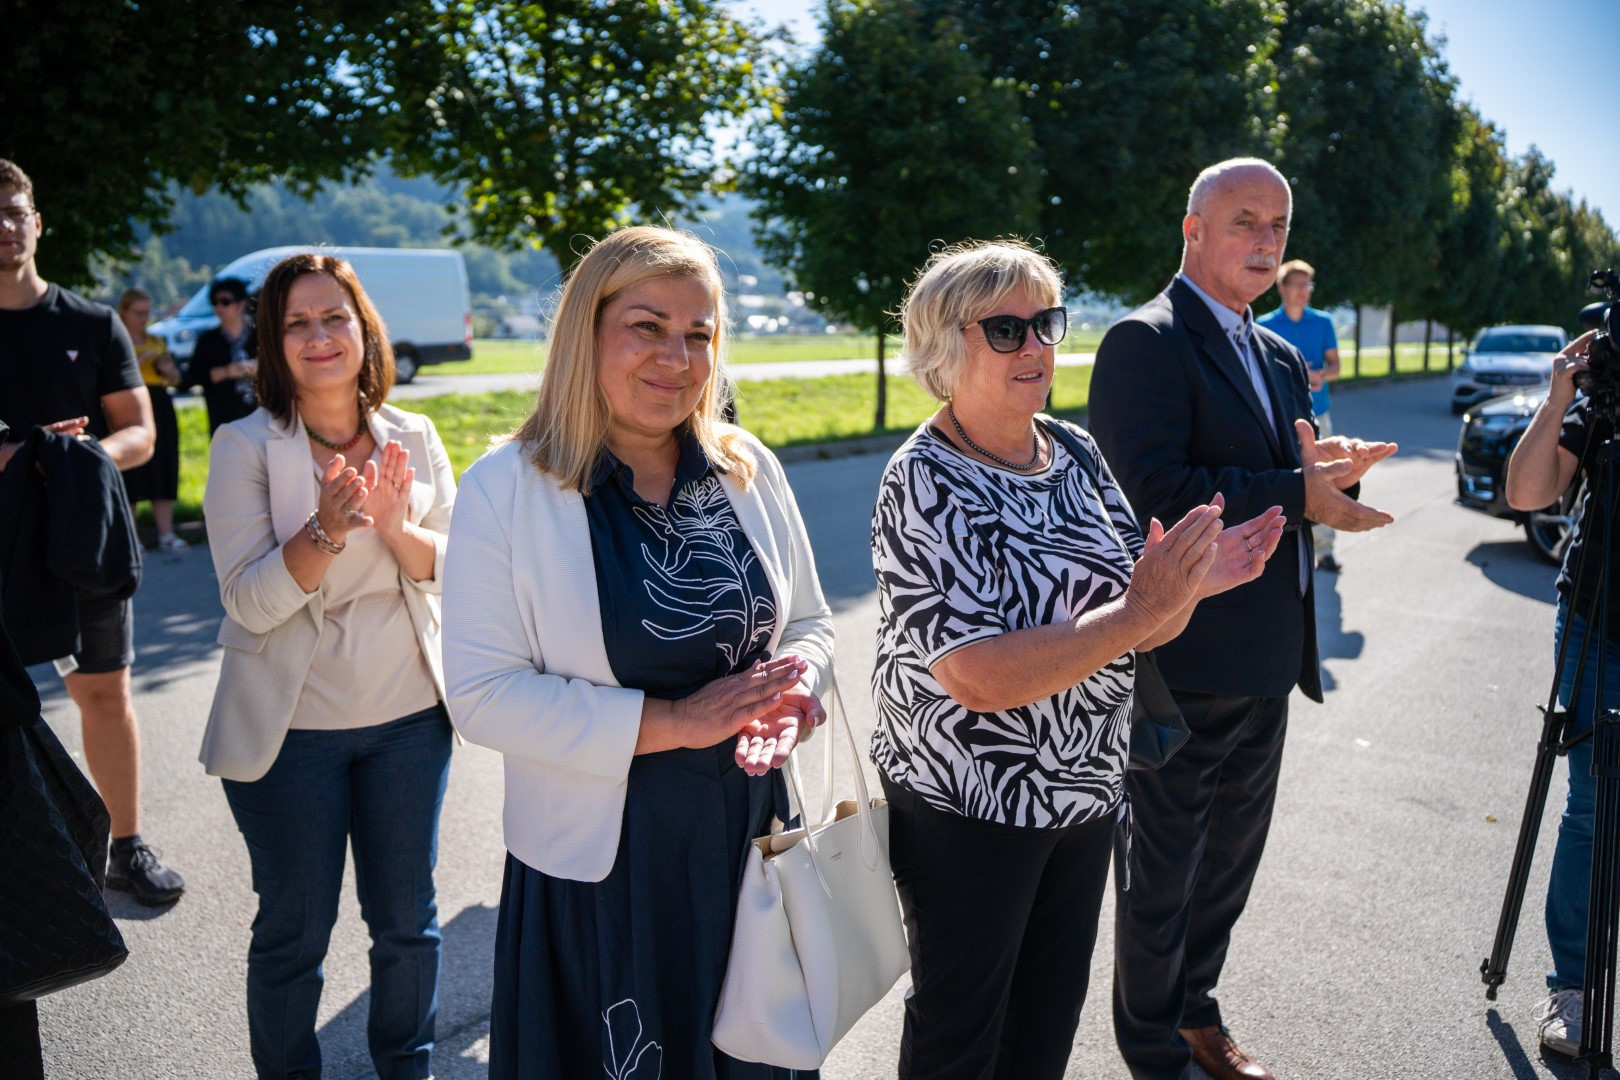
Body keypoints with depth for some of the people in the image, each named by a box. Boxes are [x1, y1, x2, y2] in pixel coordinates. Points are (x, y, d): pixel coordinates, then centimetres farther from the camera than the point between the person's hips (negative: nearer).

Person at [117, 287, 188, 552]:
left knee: (164, 473, 3)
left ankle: (166, 534, 6)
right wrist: (138, 360, -19)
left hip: (160, 410, 5)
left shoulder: (157, 342, 17)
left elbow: (176, 380, 17)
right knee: (131, 475, -5)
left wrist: (168, 369, -3)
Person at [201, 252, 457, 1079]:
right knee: (295, 929, 12)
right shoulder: (244, 446, -9)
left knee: (407, 919, 16)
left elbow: (451, 572, -3)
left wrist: (395, 527, -23)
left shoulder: (414, 439, 0)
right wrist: (328, 529, -30)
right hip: (292, 729, -2)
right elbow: (250, 601, -15)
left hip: (410, 717, 3)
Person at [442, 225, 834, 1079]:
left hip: (749, 841, 4)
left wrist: (798, 686, -13)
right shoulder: (505, 489, -11)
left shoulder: (748, 469, 1)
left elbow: (808, 622, 10)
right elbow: (482, 694, -15)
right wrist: (670, 722, -21)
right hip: (595, 868, -3)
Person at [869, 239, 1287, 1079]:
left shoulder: (1076, 452, 0)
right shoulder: (924, 485, -20)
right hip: (966, 812, -6)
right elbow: (982, 678, -28)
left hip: (1087, 790, 6)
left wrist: (1188, 584, -18)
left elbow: (1128, 627, 3)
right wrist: (1138, 611, -30)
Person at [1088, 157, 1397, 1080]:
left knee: (1229, 860, 23)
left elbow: (1304, 492, 13)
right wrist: (1297, 493, -23)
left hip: (1266, 662, 8)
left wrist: (1334, 472, -9)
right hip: (1181, 667, -8)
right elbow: (1155, 494, -26)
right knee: (1163, 873, 10)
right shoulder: (1146, 341, -13)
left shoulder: (1281, 359, 14)